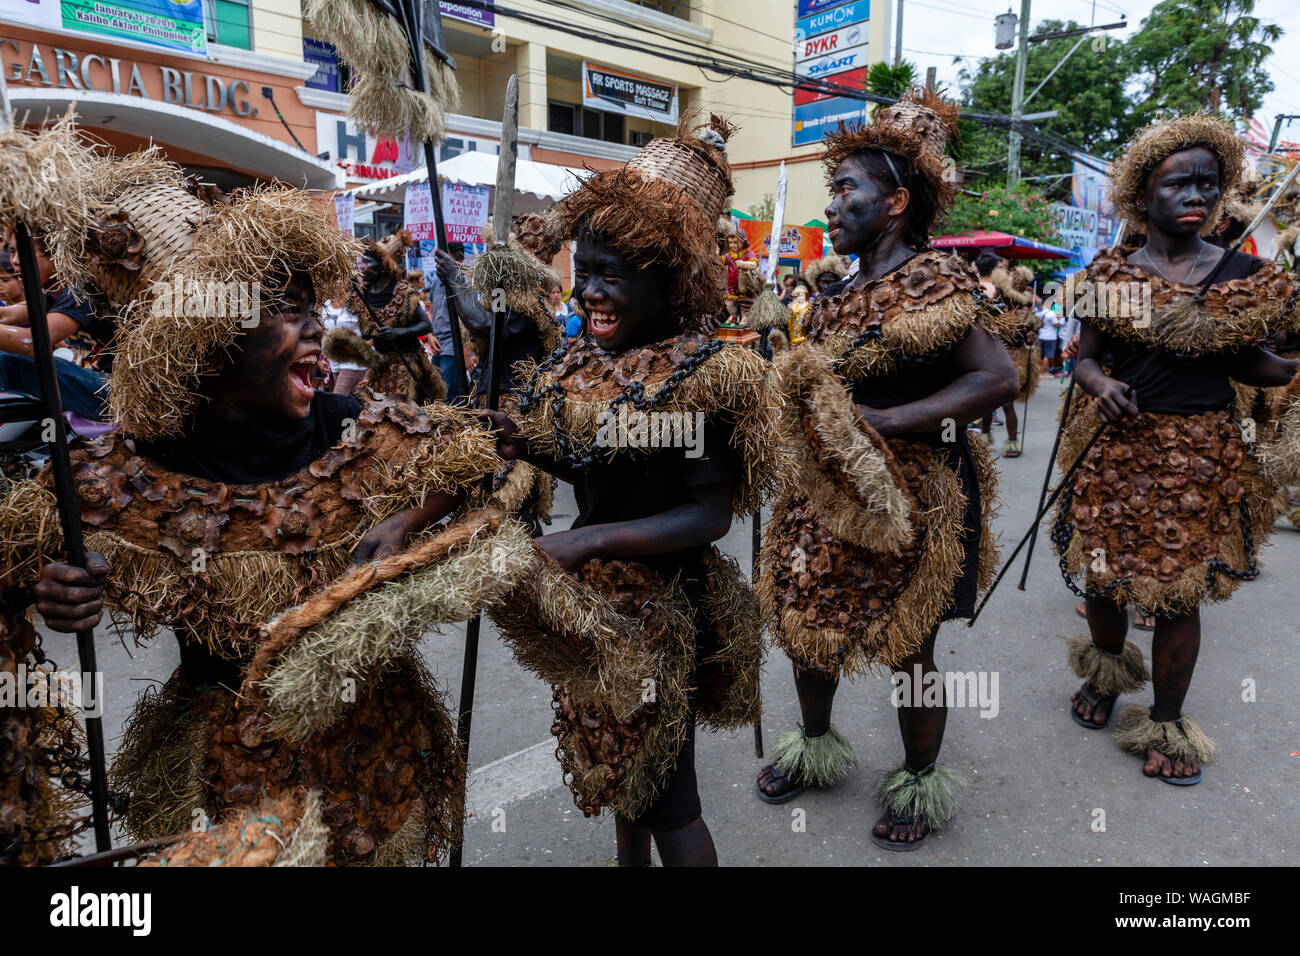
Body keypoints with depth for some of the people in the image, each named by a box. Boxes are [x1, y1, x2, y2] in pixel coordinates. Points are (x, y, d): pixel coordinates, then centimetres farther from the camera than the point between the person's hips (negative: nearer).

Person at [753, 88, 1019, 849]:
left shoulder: (934, 277, -12)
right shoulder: (841, 293, 10)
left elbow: (999, 377, -22)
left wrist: (885, 422, -26)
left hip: (911, 499, -7)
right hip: (829, 491, 7)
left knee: (906, 647, 7)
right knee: (803, 618, 15)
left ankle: (921, 784, 31)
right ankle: (816, 745, 41)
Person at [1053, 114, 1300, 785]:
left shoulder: (1245, 275, 2)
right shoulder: (1111, 275, 1)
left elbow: (1246, 363, 8)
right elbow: (1086, 357, 4)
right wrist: (1102, 386, -18)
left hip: (1203, 455, 0)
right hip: (1118, 446, 0)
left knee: (1180, 592, 4)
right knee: (1105, 573, 12)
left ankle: (1167, 721, 23)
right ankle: (1106, 672, 42)